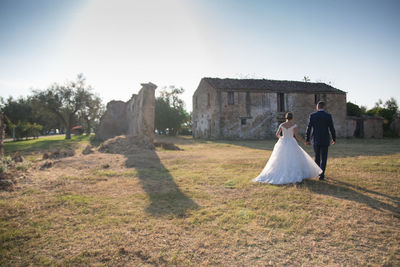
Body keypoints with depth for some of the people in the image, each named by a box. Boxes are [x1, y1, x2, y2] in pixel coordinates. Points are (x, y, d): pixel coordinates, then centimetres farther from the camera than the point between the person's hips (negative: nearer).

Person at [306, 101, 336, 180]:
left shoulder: (312, 116, -4)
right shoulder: (328, 116, -6)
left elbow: (308, 129, -4)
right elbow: (332, 129, -5)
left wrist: (307, 140, 5)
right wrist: (334, 139, 10)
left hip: (315, 140, 2)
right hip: (325, 140, -1)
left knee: (317, 157, 18)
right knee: (323, 158, 4)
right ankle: (321, 175, 0)